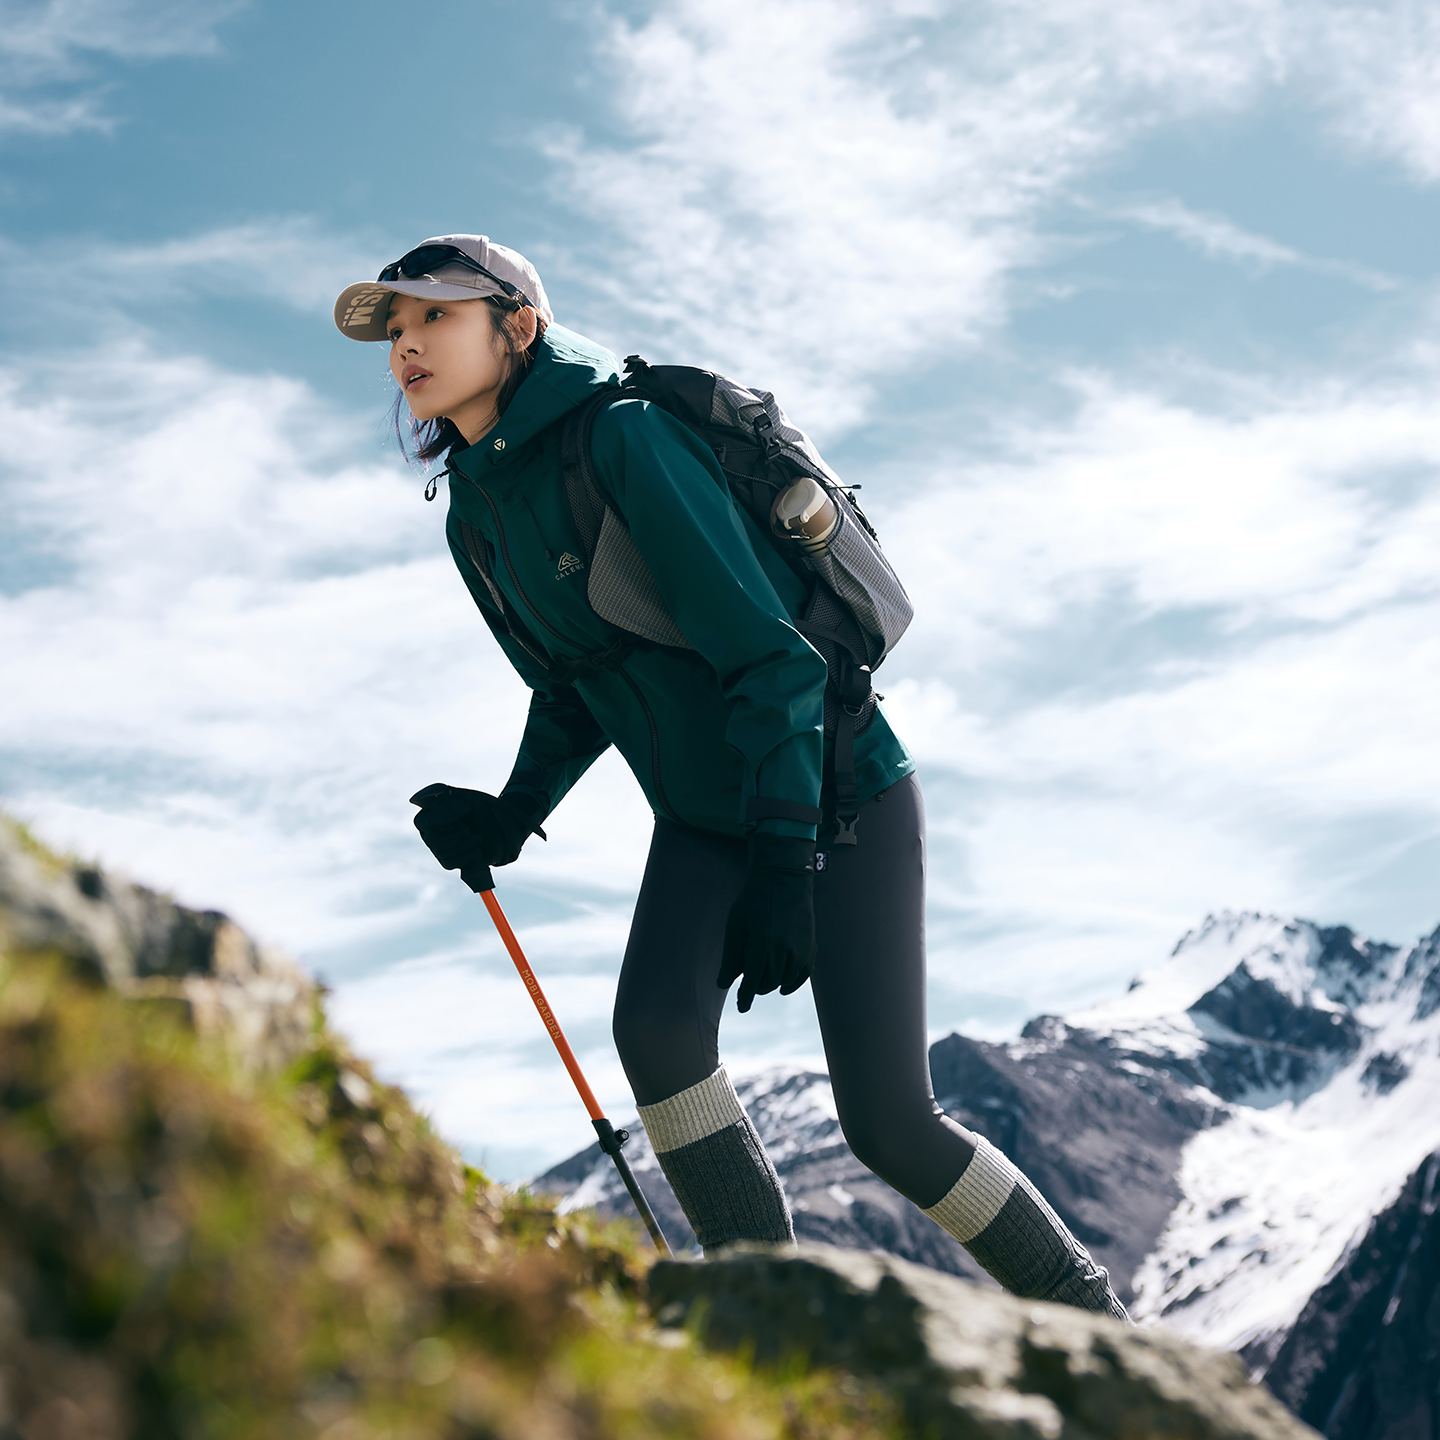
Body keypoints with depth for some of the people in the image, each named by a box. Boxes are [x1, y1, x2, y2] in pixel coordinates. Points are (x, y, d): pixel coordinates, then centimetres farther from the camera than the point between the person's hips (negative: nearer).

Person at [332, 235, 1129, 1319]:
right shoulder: (476, 518, 4)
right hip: (704, 821, 6)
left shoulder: (624, 434, -20)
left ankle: (1091, 1321, 15)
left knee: (888, 1124, -8)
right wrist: (514, 814, 2)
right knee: (655, 1027, -21)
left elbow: (768, 655, -24)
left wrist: (782, 866, -28)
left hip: (837, 794, -6)